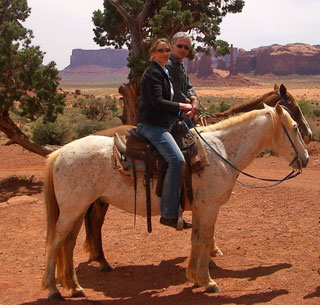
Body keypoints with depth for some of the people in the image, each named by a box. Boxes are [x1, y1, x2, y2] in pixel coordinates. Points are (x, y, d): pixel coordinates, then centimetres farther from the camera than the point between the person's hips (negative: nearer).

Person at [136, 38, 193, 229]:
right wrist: (181, 106, -10)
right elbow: (158, 102, -19)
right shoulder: (153, 73, -10)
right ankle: (169, 214, -23)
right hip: (150, 125, -11)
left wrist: (183, 111, 8)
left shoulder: (163, 73, 21)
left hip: (159, 124, 11)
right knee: (177, 159, -24)